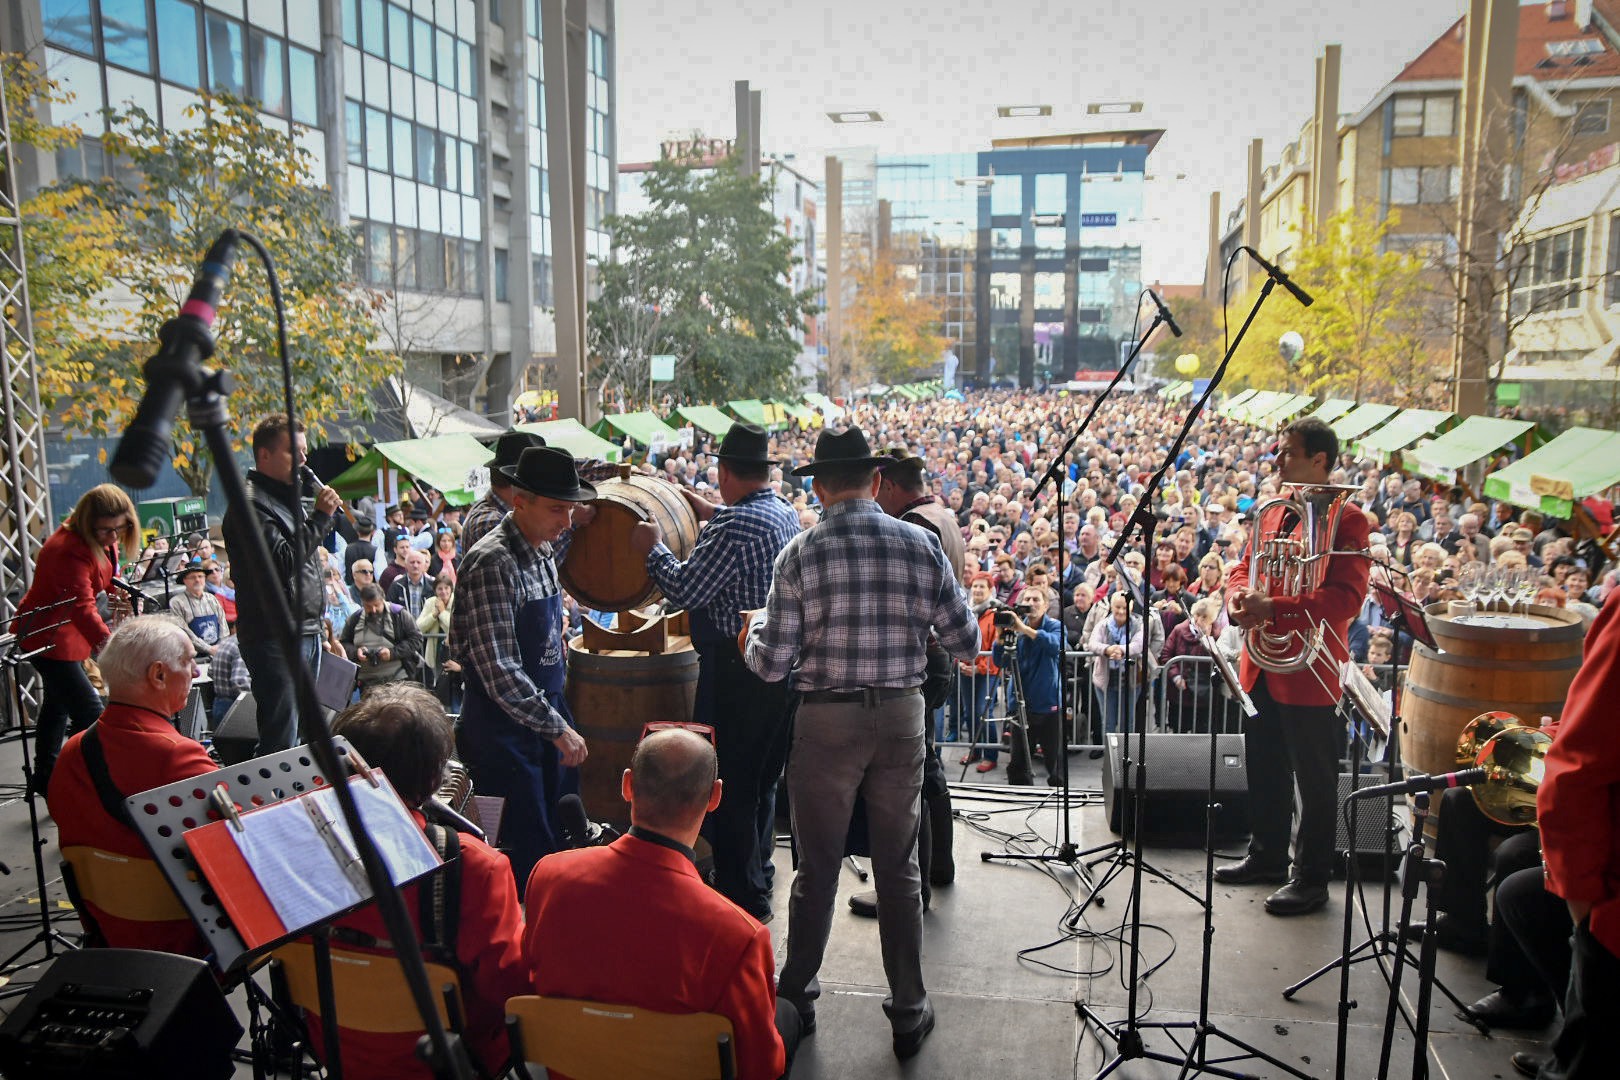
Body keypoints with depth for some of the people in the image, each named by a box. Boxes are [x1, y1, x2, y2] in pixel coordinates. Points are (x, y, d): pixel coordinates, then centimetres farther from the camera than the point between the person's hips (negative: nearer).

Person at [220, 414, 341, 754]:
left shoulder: (287, 497, 19)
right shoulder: (250, 504, -11)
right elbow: (284, 562, -21)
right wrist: (320, 516, -16)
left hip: (306, 633, 10)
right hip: (276, 635, -10)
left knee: (302, 730, 13)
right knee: (280, 739, -9)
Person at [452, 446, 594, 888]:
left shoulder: (543, 549, 4)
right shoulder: (492, 563, -21)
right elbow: (499, 670, -25)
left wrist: (575, 525, 13)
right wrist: (558, 729, -23)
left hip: (547, 708, 8)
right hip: (504, 723, -8)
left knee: (562, 840, 17)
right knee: (528, 853, 1)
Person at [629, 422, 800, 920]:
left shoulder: (732, 526, -20)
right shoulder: (789, 516, 8)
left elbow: (685, 589, -19)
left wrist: (652, 548, -3)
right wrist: (714, 513, 33)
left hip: (737, 671, -9)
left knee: (728, 785, 2)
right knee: (762, 780, 21)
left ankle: (744, 900, 9)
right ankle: (757, 876, 36)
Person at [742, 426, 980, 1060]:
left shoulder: (800, 555, -10)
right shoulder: (920, 545, -4)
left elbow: (772, 665, -10)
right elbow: (967, 645, 0)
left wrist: (756, 628, 11)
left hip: (826, 720, -2)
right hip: (902, 715, 2)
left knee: (818, 866, 13)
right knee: (899, 868, 14)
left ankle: (797, 992, 31)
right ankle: (909, 1010, 25)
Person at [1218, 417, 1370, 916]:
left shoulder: (1347, 521, -12)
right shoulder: (1272, 513, 12)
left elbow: (1346, 598, -21)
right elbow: (1245, 568, 17)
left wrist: (1274, 607, -28)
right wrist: (1239, 597, -6)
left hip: (1310, 669, -8)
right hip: (1262, 665, 8)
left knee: (1315, 780, 5)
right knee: (1265, 770, 19)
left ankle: (1312, 877, 17)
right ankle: (1267, 855, 35)